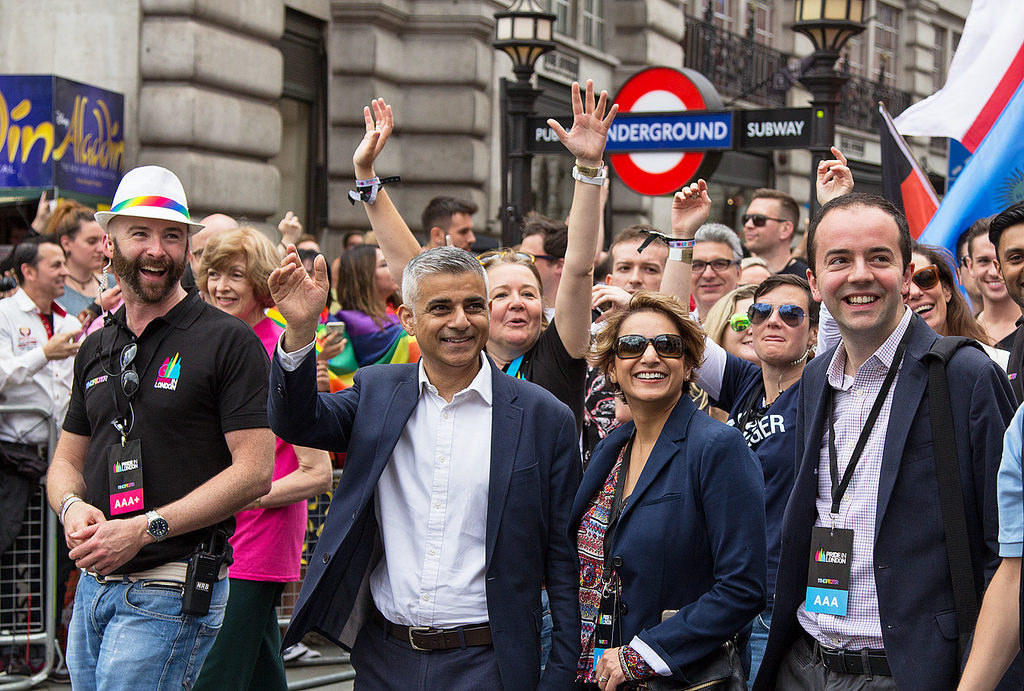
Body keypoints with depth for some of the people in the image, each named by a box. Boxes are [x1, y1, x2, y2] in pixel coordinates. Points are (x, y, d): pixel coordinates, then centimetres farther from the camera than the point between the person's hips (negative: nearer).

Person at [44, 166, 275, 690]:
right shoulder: (96, 348, 15)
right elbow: (67, 460, 20)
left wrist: (146, 529, -18)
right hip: (91, 587, 7)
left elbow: (254, 471, -12)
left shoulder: (228, 341, -6)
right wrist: (71, 506, -4)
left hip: (172, 591, -7)